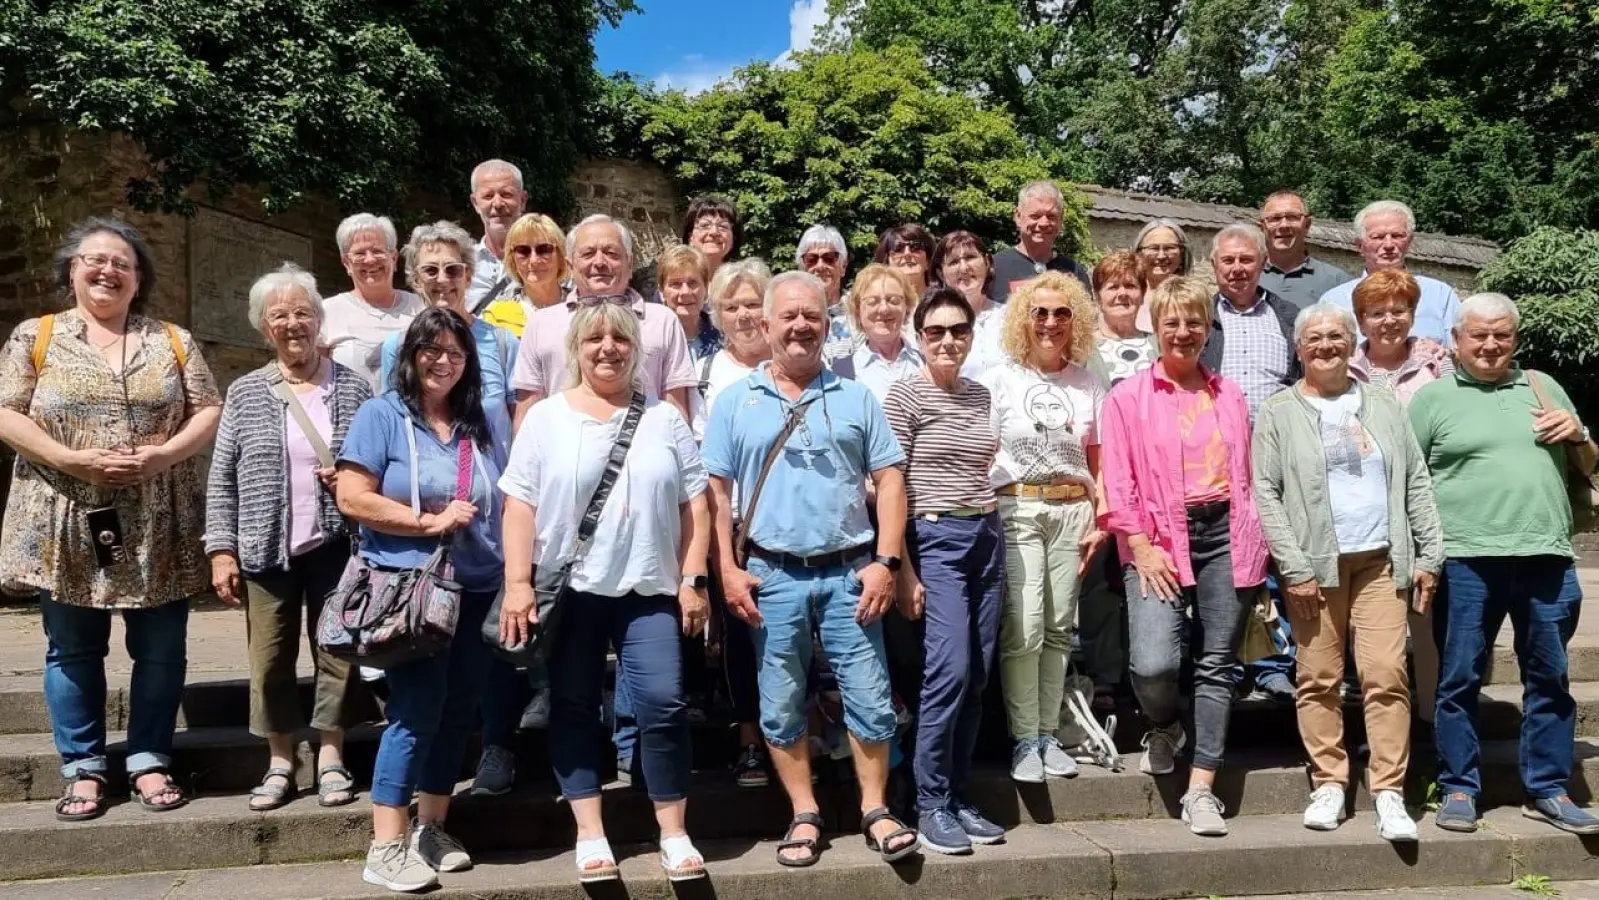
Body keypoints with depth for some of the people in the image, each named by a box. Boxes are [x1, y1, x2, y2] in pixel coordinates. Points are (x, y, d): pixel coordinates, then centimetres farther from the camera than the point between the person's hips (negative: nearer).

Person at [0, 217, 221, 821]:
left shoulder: (173, 340, 7)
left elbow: (209, 412, 3)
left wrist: (165, 454, -14)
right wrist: (75, 460, -16)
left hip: (158, 530, 1)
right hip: (66, 526, -1)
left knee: (160, 650, 5)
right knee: (73, 652, 7)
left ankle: (149, 761, 18)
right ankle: (83, 768, 19)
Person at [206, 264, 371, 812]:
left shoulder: (353, 388, 3)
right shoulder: (245, 394, 5)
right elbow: (222, 479, 4)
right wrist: (221, 548, -3)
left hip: (335, 544, -1)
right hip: (265, 549, 1)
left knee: (337, 651, 4)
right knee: (270, 658, 6)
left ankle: (331, 758, 18)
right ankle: (280, 763, 19)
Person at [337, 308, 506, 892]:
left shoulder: (479, 425, 13)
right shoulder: (382, 414, -2)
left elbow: (501, 505, 18)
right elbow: (351, 498, -11)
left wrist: (513, 575, 7)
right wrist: (429, 521, -15)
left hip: (476, 589, 6)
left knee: (458, 711, 9)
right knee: (416, 711, -7)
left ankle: (430, 830, 23)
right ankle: (385, 850, 2)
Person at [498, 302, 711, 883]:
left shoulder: (664, 419, 8)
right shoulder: (546, 417, 4)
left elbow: (694, 505, 7)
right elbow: (520, 505, 1)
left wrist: (693, 580, -1)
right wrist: (517, 585, -6)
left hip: (648, 590, 0)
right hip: (568, 591, 0)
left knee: (663, 704, -6)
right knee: (573, 709, 6)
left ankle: (674, 834, 8)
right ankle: (590, 834, 19)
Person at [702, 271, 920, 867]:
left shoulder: (856, 398, 6)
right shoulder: (735, 402, 5)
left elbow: (889, 479, 3)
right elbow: (716, 490, 3)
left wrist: (885, 561, -6)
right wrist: (727, 570, -5)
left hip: (849, 572, 0)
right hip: (772, 576, 0)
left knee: (870, 697, 4)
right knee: (782, 705, 8)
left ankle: (876, 810, 21)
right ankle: (805, 816, 23)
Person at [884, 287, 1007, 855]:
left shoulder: (981, 395, 13)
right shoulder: (905, 395, -4)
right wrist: (903, 570, -12)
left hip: (987, 535, 6)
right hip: (936, 537, -6)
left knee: (978, 678, 6)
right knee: (949, 671, -13)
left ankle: (956, 798, 17)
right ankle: (930, 806, 0)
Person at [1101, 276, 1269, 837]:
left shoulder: (1229, 396, 15)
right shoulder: (1128, 397, 3)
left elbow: (1245, 475, 14)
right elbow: (1118, 483, -3)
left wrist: (1256, 541, 5)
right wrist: (1142, 549, -10)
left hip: (1225, 534, 3)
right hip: (1160, 538, -3)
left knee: (1217, 663, 3)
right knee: (1152, 664, -16)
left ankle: (1200, 790, 11)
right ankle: (1164, 728, 19)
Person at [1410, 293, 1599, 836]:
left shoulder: (1543, 387, 16)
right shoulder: (1433, 397, 4)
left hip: (1546, 558, 4)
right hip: (1466, 561, -3)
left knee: (1549, 679, 10)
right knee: (1460, 679, 3)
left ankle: (1547, 791, 22)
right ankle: (1458, 789, 14)